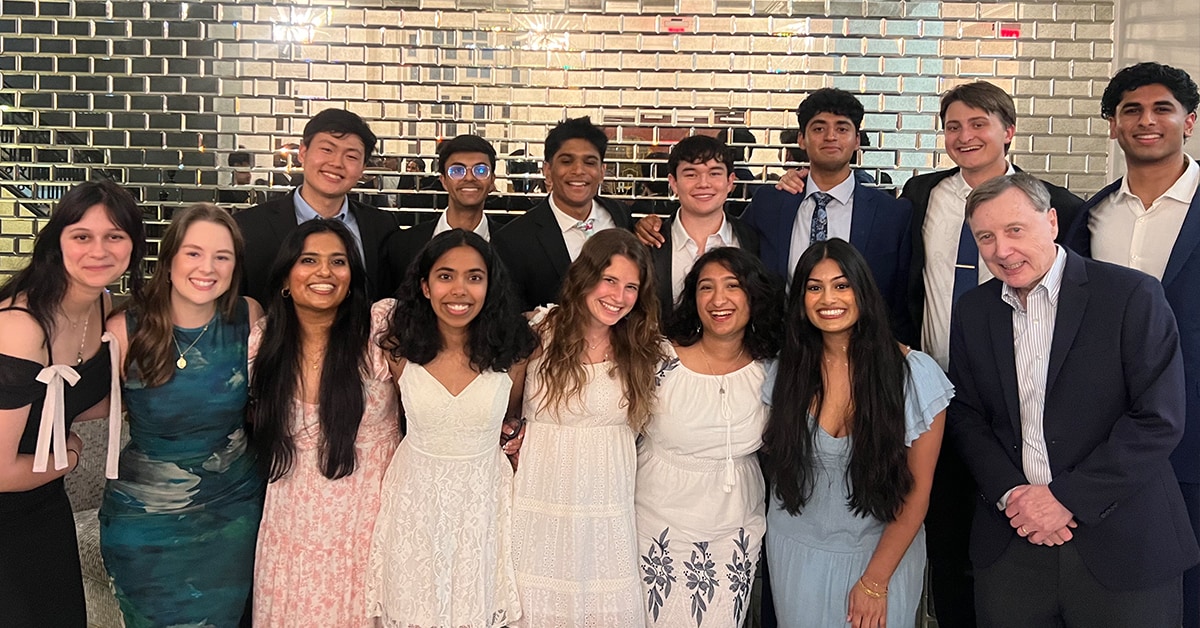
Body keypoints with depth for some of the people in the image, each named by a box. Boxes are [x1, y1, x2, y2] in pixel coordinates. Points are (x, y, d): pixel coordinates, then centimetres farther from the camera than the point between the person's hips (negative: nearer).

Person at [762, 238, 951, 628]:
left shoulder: (914, 373, -15)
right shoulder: (788, 370, -7)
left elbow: (917, 490, -11)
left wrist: (875, 581, -9)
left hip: (884, 553, -2)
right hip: (797, 555, 2)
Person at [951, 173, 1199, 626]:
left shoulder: (1132, 295, -8)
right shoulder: (973, 311, 5)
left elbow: (1159, 419, -12)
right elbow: (965, 415, 7)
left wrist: (1067, 498, -14)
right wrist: (1009, 493, -8)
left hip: (1121, 545, -3)